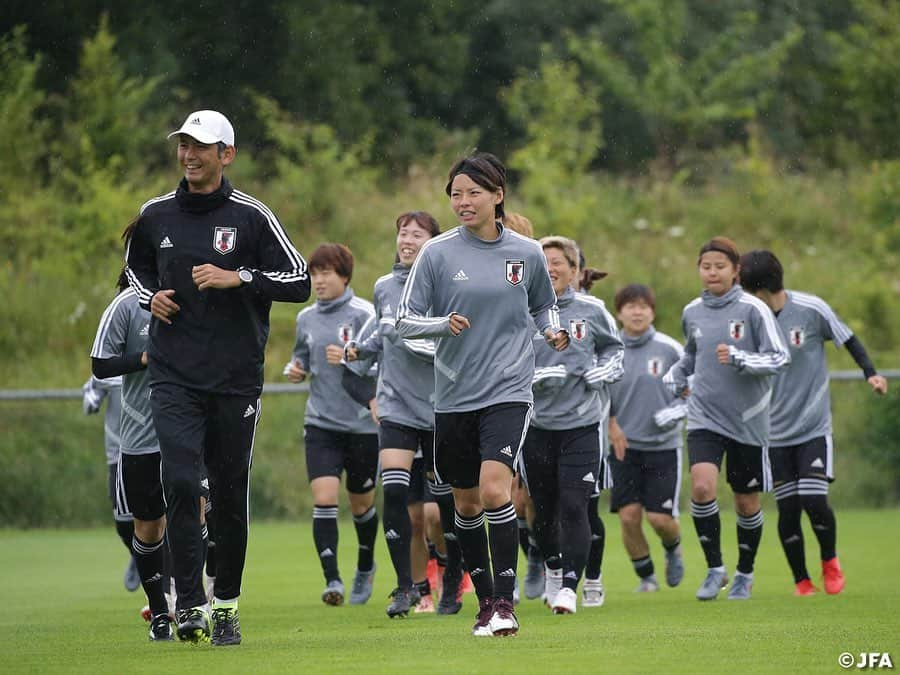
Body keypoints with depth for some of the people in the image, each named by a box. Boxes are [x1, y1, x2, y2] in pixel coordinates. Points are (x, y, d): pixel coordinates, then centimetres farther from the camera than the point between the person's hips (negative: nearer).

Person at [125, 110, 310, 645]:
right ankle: (190, 605, -15)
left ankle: (227, 606, 19)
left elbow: (299, 280, -3)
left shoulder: (251, 215, -1)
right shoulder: (156, 215, 7)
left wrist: (238, 278, -15)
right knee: (181, 482, -17)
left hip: (236, 379, -1)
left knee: (230, 494, 5)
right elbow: (136, 265, 27)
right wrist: (150, 295, 5)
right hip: (174, 377, 1)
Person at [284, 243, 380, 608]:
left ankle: (365, 566, 37)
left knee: (361, 502, 12)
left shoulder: (364, 314, -8)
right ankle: (332, 580, -16)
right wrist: (294, 369, 2)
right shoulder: (306, 318, 8)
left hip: (362, 424, -3)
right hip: (320, 423, 3)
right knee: (323, 498, -14)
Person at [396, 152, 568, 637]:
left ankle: (505, 601, -15)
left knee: (495, 488, -20)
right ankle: (486, 601, 25)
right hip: (454, 395, 2)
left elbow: (543, 305, 20)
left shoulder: (526, 253, 2)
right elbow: (406, 321, -1)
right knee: (466, 503, 10)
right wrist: (444, 323, -19)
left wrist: (552, 331, 0)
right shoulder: (438, 253, -2)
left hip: (508, 391, -2)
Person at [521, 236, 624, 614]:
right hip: (537, 424, 1)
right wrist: (533, 377, -17)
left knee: (573, 508, -12)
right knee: (543, 509, 11)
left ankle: (568, 587, -7)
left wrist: (603, 372, 1)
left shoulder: (591, 310, 3)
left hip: (581, 426, -1)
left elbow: (614, 347, 20)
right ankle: (552, 567, 38)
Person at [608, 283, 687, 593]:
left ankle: (673, 548, 29)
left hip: (663, 446, -1)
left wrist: (675, 411, -11)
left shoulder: (669, 349, -3)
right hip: (624, 446, 1)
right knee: (628, 515, -7)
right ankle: (645, 576, 13)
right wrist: (610, 426, -2)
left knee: (660, 517, -7)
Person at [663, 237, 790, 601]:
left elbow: (780, 358, -11)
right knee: (701, 486, -19)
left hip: (748, 420, -2)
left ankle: (744, 574, 29)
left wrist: (738, 359, -24)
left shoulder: (753, 309, -8)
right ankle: (715, 569, -6)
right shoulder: (692, 312, 6)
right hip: (704, 416, 2)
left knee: (746, 501, 8)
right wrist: (672, 381, 11)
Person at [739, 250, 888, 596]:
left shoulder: (811, 309, -11)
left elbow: (848, 339, 4)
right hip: (775, 433, 2)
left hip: (814, 427, -2)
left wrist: (870, 372, -9)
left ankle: (829, 561, 15)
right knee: (787, 508, -1)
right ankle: (801, 582, 15)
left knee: (814, 500, -13)